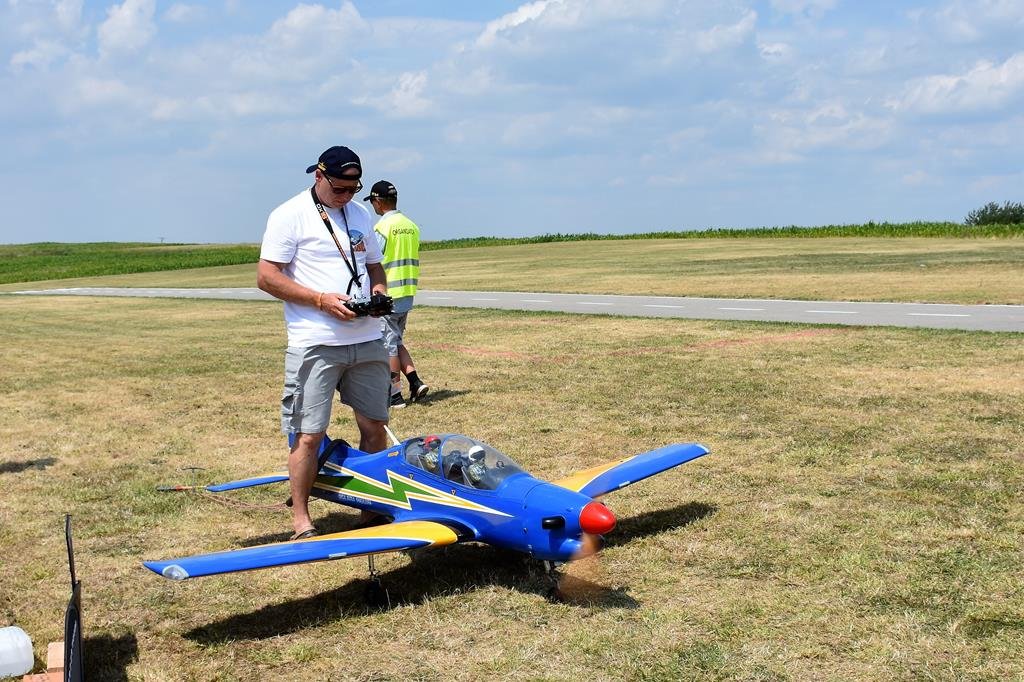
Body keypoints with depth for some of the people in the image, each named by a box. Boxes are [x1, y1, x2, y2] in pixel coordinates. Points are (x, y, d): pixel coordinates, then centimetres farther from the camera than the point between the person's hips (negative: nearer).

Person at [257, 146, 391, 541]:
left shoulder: (359, 214, 16)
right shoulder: (289, 215, -5)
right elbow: (266, 277, -10)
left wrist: (378, 288, 1)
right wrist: (321, 299, -17)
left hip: (367, 340, 6)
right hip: (315, 345, -6)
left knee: (374, 425, 10)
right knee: (309, 434, -2)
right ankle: (301, 519, 11)